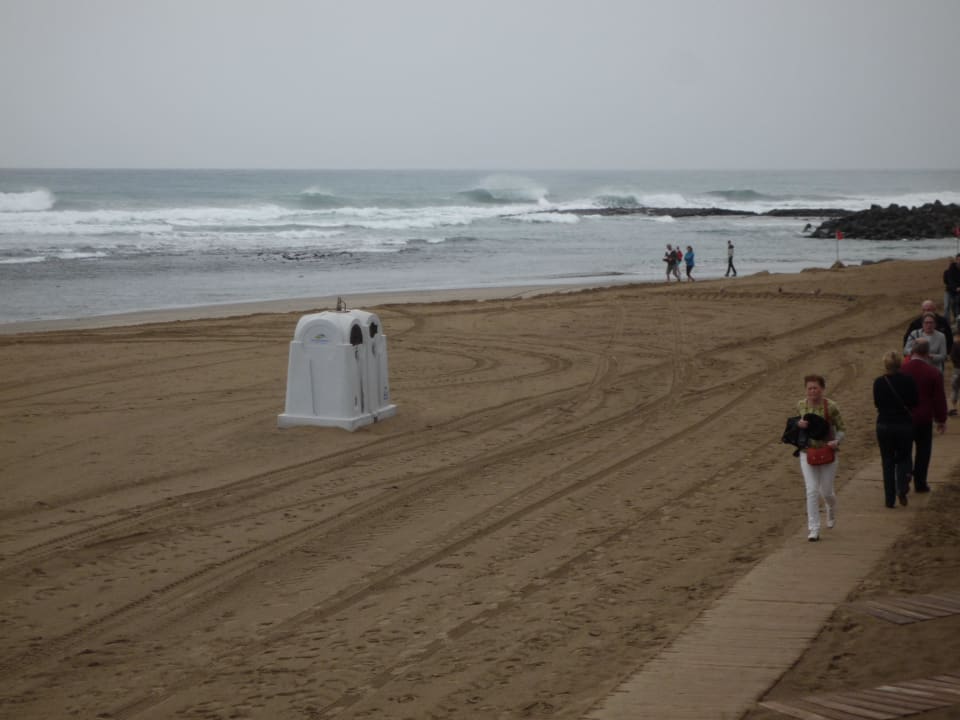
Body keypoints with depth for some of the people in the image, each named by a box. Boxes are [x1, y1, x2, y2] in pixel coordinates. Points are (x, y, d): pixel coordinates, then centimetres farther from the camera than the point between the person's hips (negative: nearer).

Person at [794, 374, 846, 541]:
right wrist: (799, 424, -10)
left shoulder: (831, 407, -11)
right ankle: (814, 529, -3)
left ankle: (831, 510, 45)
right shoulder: (801, 406, -2)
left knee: (826, 491, 8)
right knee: (812, 491, -7)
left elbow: (841, 428, -3)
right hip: (807, 453, 2)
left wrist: (836, 441, -23)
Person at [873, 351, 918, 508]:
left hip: (884, 424, 1)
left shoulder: (879, 382, -8)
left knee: (887, 461, 10)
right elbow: (914, 403, -3)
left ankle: (889, 499, 10)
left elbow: (876, 404, 1)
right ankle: (902, 488, -9)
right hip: (905, 424, -1)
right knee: (904, 458, 15)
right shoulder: (908, 381, -10)